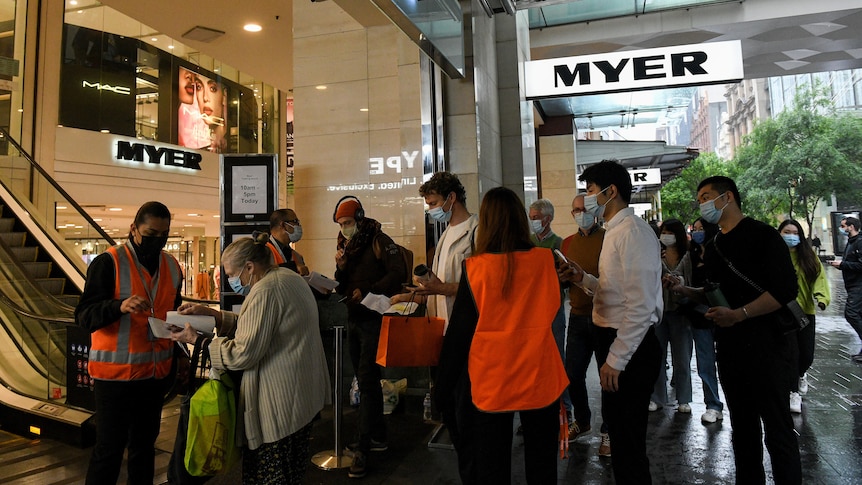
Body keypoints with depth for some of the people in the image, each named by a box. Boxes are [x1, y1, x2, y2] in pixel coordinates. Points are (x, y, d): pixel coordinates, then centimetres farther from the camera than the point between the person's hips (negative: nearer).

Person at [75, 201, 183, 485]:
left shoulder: (172, 266, 7)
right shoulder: (109, 262, -11)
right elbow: (84, 315, -17)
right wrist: (120, 306, -34)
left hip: (156, 371, 5)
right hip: (116, 372, -5)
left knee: (145, 443, 17)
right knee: (109, 448, 2)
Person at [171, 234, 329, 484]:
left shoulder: (265, 291, -20)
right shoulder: (288, 277, 11)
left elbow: (243, 354, -20)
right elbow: (255, 327, 15)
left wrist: (197, 339, -10)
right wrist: (210, 313, 9)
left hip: (279, 404, -10)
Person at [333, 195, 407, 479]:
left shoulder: (379, 241, -8)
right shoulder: (345, 246, 13)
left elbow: (398, 274, -18)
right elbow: (341, 289, 13)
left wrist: (367, 292, -21)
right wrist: (340, 268, -6)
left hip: (374, 319, -8)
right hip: (354, 320, 8)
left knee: (367, 381, -9)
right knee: (367, 380, 13)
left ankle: (363, 449, -5)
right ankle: (378, 437, 26)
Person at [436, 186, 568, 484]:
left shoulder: (476, 268, -14)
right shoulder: (545, 260, -7)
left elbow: (459, 332, -9)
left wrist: (443, 389, 0)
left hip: (490, 379, -2)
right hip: (539, 376, 2)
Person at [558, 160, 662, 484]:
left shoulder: (633, 232, -17)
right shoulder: (615, 231, 14)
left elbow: (640, 306, -23)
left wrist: (615, 360, -21)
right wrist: (583, 279, 6)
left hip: (629, 348, -10)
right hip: (613, 340, 10)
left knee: (628, 439, 3)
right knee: (617, 429, 21)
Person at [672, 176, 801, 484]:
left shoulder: (762, 235, -9)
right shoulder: (713, 248, 13)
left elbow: (786, 289, -17)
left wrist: (739, 314, -23)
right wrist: (683, 290, 5)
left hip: (764, 343, -7)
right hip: (728, 346, 7)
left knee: (777, 429, 1)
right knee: (742, 424, 16)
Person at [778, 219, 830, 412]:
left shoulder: (808, 255, 4)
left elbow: (819, 276, -5)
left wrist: (821, 297, -22)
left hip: (805, 311, 3)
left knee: (807, 354, 10)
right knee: (792, 352, -7)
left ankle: (800, 374, 44)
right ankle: (793, 392, 9)